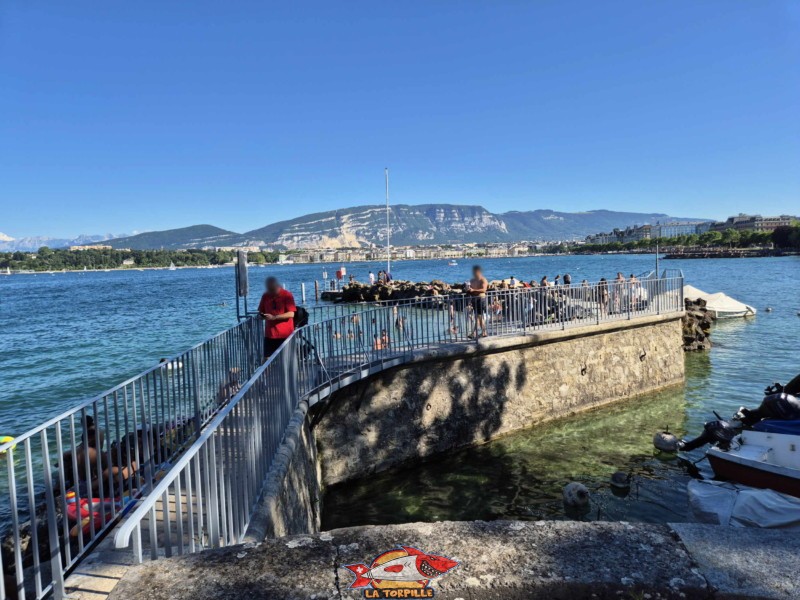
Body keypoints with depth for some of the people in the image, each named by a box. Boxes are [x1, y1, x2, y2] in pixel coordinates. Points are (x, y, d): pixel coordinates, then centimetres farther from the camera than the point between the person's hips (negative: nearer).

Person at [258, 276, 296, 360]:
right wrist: (262, 315, -8)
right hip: (270, 334, 4)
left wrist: (274, 317, -20)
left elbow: (291, 314, -14)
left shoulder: (287, 295, -7)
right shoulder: (265, 296, 7)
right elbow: (261, 311, 16)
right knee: (267, 359, -2)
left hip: (285, 334, -4)